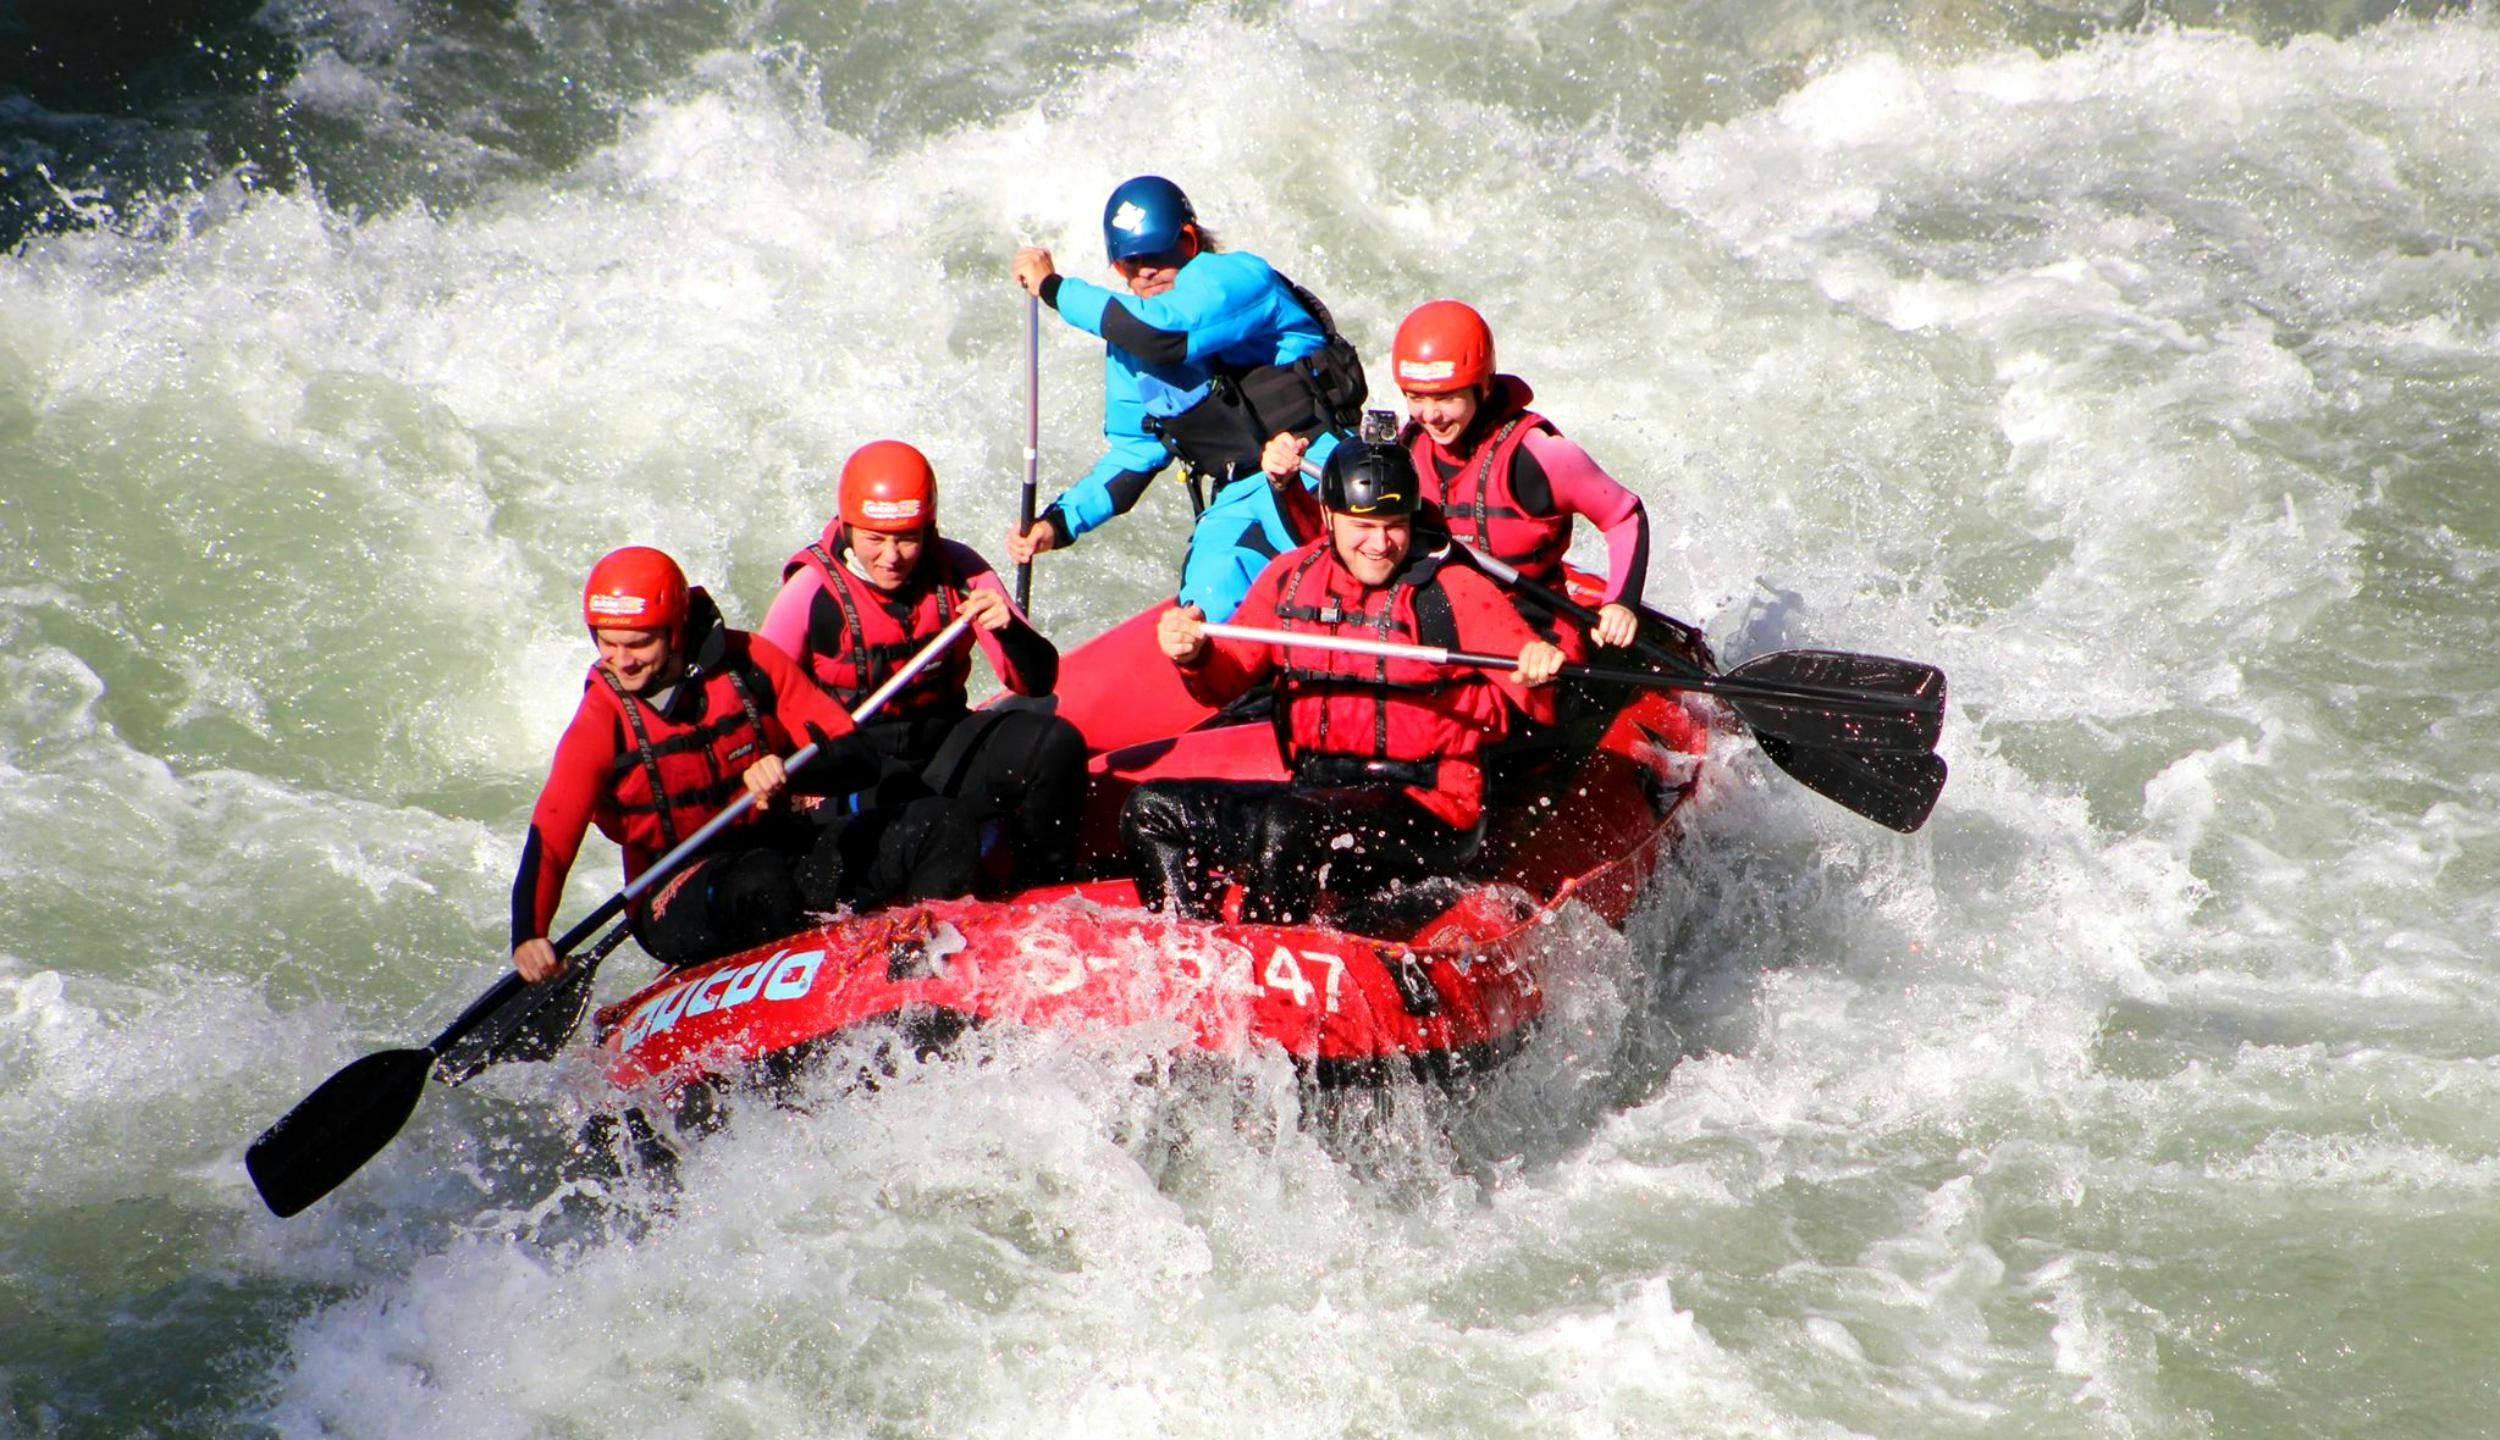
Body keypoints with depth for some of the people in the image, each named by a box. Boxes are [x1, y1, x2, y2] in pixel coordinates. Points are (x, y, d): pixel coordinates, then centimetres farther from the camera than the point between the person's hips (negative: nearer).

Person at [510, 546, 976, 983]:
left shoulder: (750, 664, -4)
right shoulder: (601, 726, -9)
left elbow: (849, 749, -5)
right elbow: (549, 839, -16)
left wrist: (791, 771, -28)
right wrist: (528, 937, -33)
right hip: (680, 903, -4)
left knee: (941, 827, -17)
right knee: (761, 882, -39)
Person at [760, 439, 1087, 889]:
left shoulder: (958, 572, -4)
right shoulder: (812, 591, -12)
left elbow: (1038, 682, -4)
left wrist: (1010, 630, -25)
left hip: (944, 750, 4)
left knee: (1056, 745, -22)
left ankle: (1048, 893, -2)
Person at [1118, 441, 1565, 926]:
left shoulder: (1453, 590, -7)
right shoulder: (1290, 577, 8)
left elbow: (1539, 704, -14)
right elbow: (1226, 682, 10)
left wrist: (1539, 673, -38)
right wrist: (1195, 657, -13)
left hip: (1426, 816, -7)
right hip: (1314, 791, 7)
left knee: (1284, 825, -33)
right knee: (1152, 809, 1)